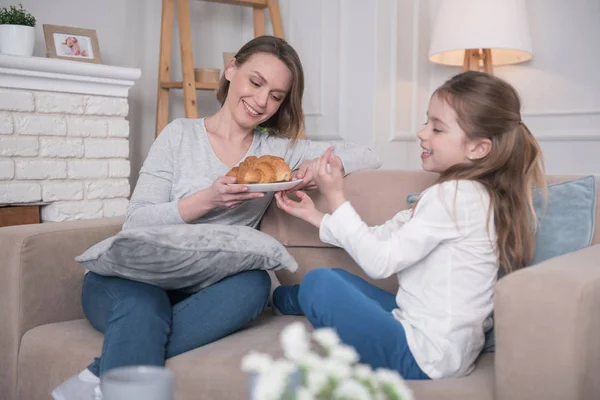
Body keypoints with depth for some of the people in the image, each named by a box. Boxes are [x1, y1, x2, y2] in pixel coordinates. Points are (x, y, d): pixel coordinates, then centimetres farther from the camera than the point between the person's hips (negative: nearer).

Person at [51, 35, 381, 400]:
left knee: (255, 283, -33)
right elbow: (137, 223, -1)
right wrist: (208, 200, -16)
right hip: (130, 275, -2)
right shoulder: (182, 134, 8)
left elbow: (368, 158, 13)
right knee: (142, 300, -38)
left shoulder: (278, 149, 14)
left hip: (201, 288, 3)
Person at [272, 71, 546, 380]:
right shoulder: (474, 193, 12)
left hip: (424, 358, -10)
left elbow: (379, 261, -20)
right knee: (335, 279, 14)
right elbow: (381, 237, 13)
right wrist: (315, 216, 12)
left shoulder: (455, 195, -20)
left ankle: (282, 299, 23)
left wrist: (336, 197, -14)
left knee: (318, 282, -8)